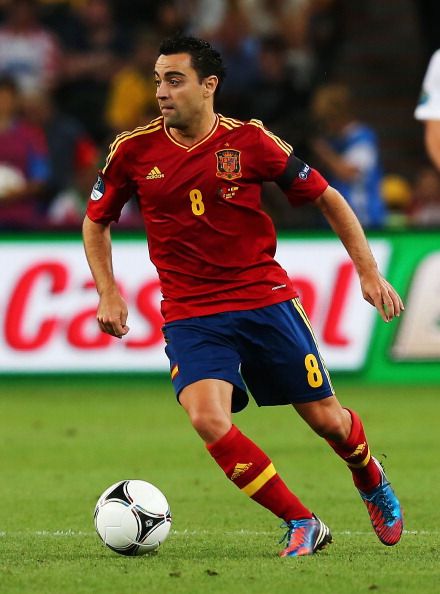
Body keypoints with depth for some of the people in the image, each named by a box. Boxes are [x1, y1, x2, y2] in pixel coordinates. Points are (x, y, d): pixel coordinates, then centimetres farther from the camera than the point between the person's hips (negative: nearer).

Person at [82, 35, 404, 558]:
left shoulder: (249, 141, -7)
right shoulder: (134, 150, -3)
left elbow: (326, 198, 4)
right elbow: (95, 222, 14)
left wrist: (368, 271, 0)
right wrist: (108, 293, 2)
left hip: (265, 297, 0)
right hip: (189, 314, 0)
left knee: (325, 418, 5)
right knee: (208, 419, -24)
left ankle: (372, 482, 42)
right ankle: (303, 525, -8)